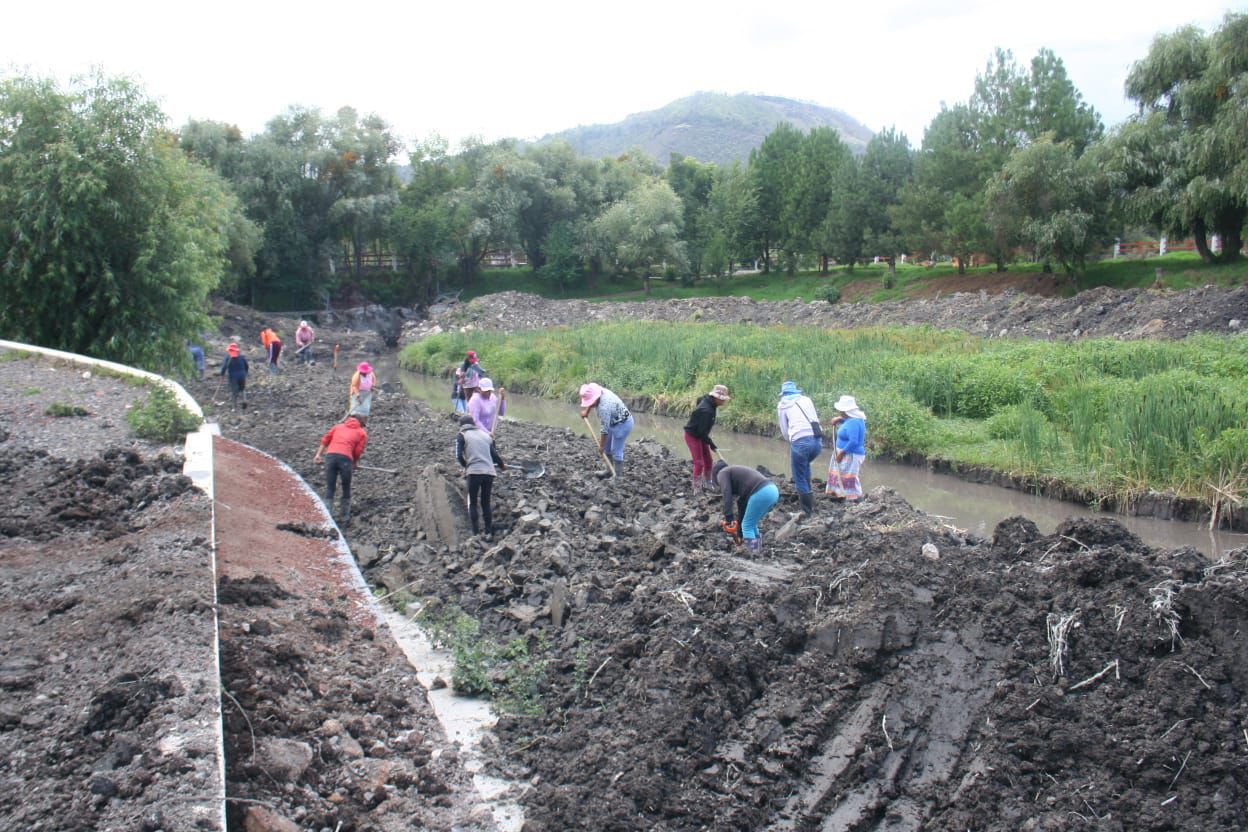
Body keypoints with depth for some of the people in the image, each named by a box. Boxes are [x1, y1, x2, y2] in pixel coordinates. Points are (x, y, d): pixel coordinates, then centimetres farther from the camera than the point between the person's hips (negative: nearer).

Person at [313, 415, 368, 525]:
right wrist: (354, 464, 23)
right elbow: (358, 451, 8)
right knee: (346, 490, 13)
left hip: (330, 455, 2)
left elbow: (325, 439, 14)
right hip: (346, 457, -2)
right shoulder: (362, 433, 20)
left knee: (329, 489, 8)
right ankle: (345, 518, 14)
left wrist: (318, 454, 8)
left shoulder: (338, 426, 29)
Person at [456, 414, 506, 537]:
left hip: (474, 472, -3)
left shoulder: (462, 436, 6)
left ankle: (475, 532, 1)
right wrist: (502, 465, 31)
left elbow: (459, 456, -1)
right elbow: (495, 454, 13)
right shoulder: (486, 434, 17)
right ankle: (488, 532, 10)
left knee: (473, 503, 8)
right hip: (489, 472, 4)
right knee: (486, 503, 14)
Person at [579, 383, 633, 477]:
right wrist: (586, 411, 26)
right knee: (607, 448, 17)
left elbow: (605, 429, -27)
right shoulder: (600, 391, -9)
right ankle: (610, 470, 28)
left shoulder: (604, 407, -35)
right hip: (614, 423, 10)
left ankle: (617, 476, 2)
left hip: (622, 425, -10)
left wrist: (601, 445, -16)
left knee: (616, 451, -6)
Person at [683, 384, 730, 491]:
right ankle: (697, 489, -3)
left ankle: (707, 484, 27)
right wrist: (710, 443, -17)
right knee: (699, 463, -9)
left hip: (700, 435, 10)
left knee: (708, 461, 14)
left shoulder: (708, 402, -3)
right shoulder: (706, 410, -31)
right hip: (692, 436, -10)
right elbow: (702, 431, -28)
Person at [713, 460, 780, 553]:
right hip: (772, 490, 9)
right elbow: (742, 503, 38)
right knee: (752, 524, 24)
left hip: (761, 493, -9)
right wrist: (739, 531, 42)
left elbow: (727, 494, -9)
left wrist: (728, 517, -11)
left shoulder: (722, 473, 12)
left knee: (747, 526, 5)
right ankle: (757, 550, 26)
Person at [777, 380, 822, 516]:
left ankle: (807, 511, 8)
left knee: (800, 479, 8)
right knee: (805, 465, 34)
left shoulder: (782, 405, 15)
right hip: (817, 439, 4)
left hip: (800, 441, -4)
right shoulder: (806, 400, 22)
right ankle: (808, 496, 32)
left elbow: (784, 430, 15)